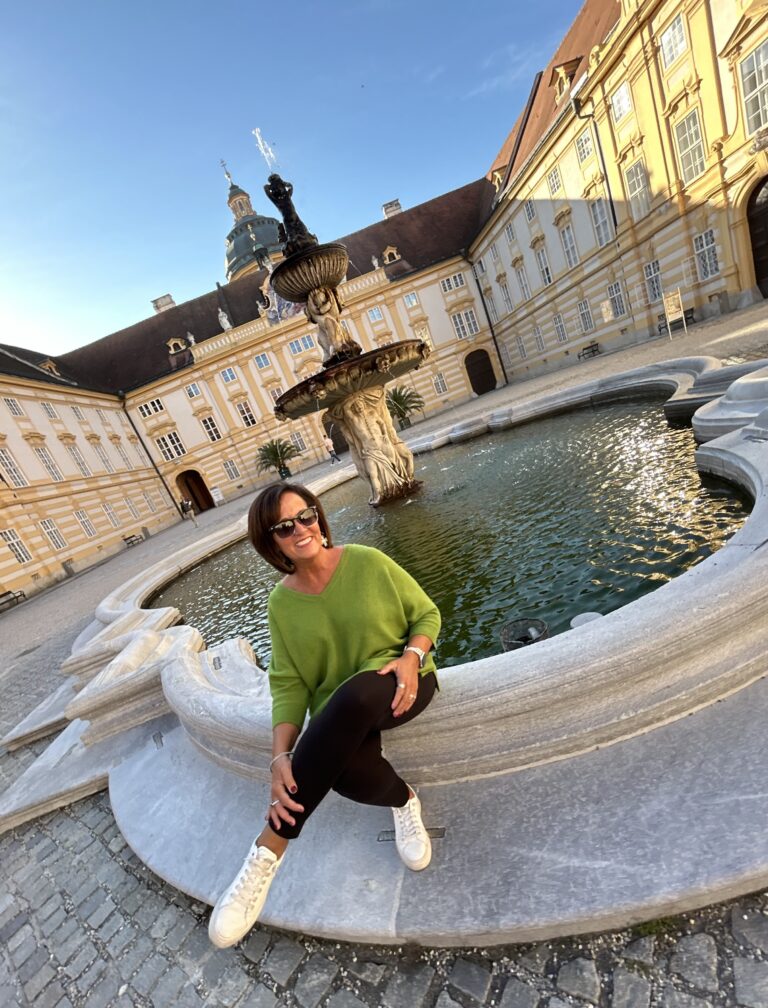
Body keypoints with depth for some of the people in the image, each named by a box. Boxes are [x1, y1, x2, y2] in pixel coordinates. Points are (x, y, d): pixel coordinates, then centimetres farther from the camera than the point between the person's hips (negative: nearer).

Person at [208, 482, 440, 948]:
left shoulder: (368, 562, -8)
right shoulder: (282, 603, -1)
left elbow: (427, 614, -1)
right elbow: (288, 685, -4)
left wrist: (412, 657, -20)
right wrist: (281, 756, -18)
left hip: (401, 685, -2)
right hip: (341, 713, 3)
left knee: (352, 695, -37)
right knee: (347, 772, -32)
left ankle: (268, 850, -22)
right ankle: (403, 800, 2)